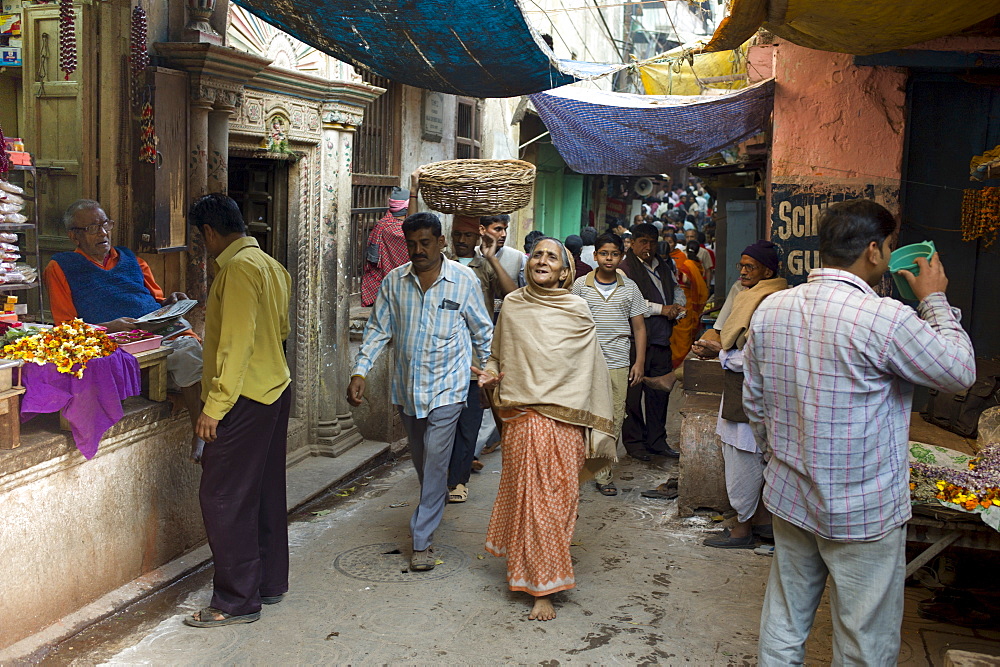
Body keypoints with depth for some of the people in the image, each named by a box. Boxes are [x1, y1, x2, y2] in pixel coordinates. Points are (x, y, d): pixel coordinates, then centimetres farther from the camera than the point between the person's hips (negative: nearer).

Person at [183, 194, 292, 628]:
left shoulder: (238, 267, -16)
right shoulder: (270, 265, 13)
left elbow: (236, 343, -21)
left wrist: (215, 406, -20)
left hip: (245, 398, -10)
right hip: (275, 390, 10)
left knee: (223, 498, -3)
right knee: (266, 491, 15)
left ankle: (237, 601, 4)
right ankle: (270, 582, 26)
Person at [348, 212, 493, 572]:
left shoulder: (465, 280, -7)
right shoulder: (394, 281, -1)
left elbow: (483, 332, 3)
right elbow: (378, 329, 3)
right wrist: (360, 371, -7)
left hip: (446, 387, -4)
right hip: (406, 387, 4)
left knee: (435, 462, -7)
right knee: (421, 460, 18)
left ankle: (422, 539, 0)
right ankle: (433, 509, 43)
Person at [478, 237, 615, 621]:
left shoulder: (576, 311, 1)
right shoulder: (512, 305, 7)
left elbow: (590, 368, 5)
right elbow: (500, 355, 21)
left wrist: (594, 430, 4)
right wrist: (491, 374, -2)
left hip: (563, 419, -1)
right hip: (521, 416, 2)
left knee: (555, 497, 1)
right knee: (526, 495, 6)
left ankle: (543, 588, 10)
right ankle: (532, 571, 24)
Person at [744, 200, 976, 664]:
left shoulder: (770, 309, -1)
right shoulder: (884, 319, -23)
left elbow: (753, 403, 8)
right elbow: (960, 371, -7)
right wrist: (935, 300, 5)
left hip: (788, 499, 7)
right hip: (865, 513, -6)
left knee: (783, 629, 19)